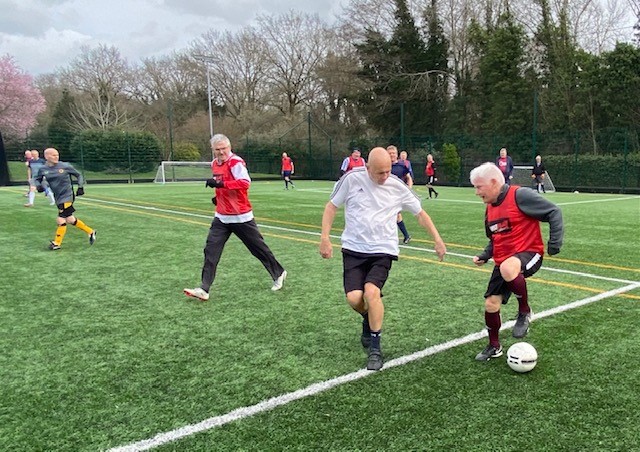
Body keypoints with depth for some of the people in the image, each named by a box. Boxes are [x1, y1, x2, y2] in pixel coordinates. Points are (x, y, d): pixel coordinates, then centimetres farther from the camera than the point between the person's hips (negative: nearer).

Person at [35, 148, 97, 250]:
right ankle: (90, 232, 28)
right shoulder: (43, 170, 1)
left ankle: (57, 243, 11)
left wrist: (81, 187, -3)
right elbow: (37, 180, 16)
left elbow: (78, 175, 4)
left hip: (67, 196, -5)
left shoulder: (65, 166, -8)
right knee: (70, 220, 9)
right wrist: (41, 185, -5)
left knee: (61, 220, -7)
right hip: (58, 198, 5)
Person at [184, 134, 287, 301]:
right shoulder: (214, 164, 9)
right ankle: (204, 289, -2)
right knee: (211, 250, -3)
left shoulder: (236, 162, -16)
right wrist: (219, 195, 13)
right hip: (221, 217, 7)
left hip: (241, 217, -7)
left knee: (258, 248, 7)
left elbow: (245, 183, -32)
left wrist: (221, 184, -36)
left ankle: (278, 274, 28)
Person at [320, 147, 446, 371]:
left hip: (382, 251, -1)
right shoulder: (352, 179, -5)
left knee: (371, 291, -24)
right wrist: (325, 238, -1)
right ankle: (369, 319, 26)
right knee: (354, 298, -13)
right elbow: (332, 206, 6)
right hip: (353, 249, 1)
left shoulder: (397, 187, -2)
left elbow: (420, 213, 11)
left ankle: (375, 349, -7)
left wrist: (437, 240, 7)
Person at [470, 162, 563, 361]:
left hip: (528, 253, -8)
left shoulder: (520, 195, -14)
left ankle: (524, 311, -14)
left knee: (507, 268, -40)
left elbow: (554, 212, -12)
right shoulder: (490, 209, 11)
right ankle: (494, 346, 27)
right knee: (490, 304, 3)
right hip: (502, 262, 8)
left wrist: (555, 242, -17)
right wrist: (484, 256, 9)